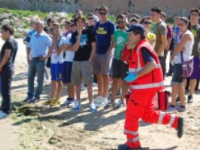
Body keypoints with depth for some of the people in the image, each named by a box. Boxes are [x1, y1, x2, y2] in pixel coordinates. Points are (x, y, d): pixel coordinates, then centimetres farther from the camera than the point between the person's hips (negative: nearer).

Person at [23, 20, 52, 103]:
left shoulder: (45, 36, -9)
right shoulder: (33, 36, 12)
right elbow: (29, 47, 21)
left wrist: (47, 56, -14)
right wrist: (28, 56, 10)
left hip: (40, 60, -7)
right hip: (32, 59, 7)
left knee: (40, 79, 2)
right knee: (30, 78, 9)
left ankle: (37, 96, 10)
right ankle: (30, 95, 19)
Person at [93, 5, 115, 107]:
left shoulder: (110, 25, -5)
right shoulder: (97, 25, 11)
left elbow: (113, 40, -8)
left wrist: (108, 51, -14)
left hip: (106, 53, -6)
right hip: (97, 52, 6)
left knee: (105, 74, -1)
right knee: (98, 74, 9)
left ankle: (104, 97, 4)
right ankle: (100, 95, 19)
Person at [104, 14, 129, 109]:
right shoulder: (116, 32, 9)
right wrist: (114, 55, 15)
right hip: (116, 58, 6)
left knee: (124, 80, 4)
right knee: (115, 79, 10)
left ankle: (122, 100, 12)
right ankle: (112, 100, 18)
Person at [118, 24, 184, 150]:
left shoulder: (142, 48, -17)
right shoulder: (139, 48, 16)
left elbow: (152, 64, -31)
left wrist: (136, 75, -30)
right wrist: (134, 74, 12)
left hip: (145, 86, -11)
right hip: (144, 86, 11)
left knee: (132, 114, -2)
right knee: (147, 114, 18)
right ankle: (176, 121, 23)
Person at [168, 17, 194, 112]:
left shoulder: (187, 34, -12)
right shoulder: (181, 35, 17)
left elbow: (179, 47, -17)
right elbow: (178, 47, 9)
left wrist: (173, 55, -1)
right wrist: (176, 52, -13)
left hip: (182, 62, -10)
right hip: (178, 61, 10)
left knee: (174, 83, -11)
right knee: (179, 83, 11)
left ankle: (173, 105, -8)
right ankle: (182, 106, 17)